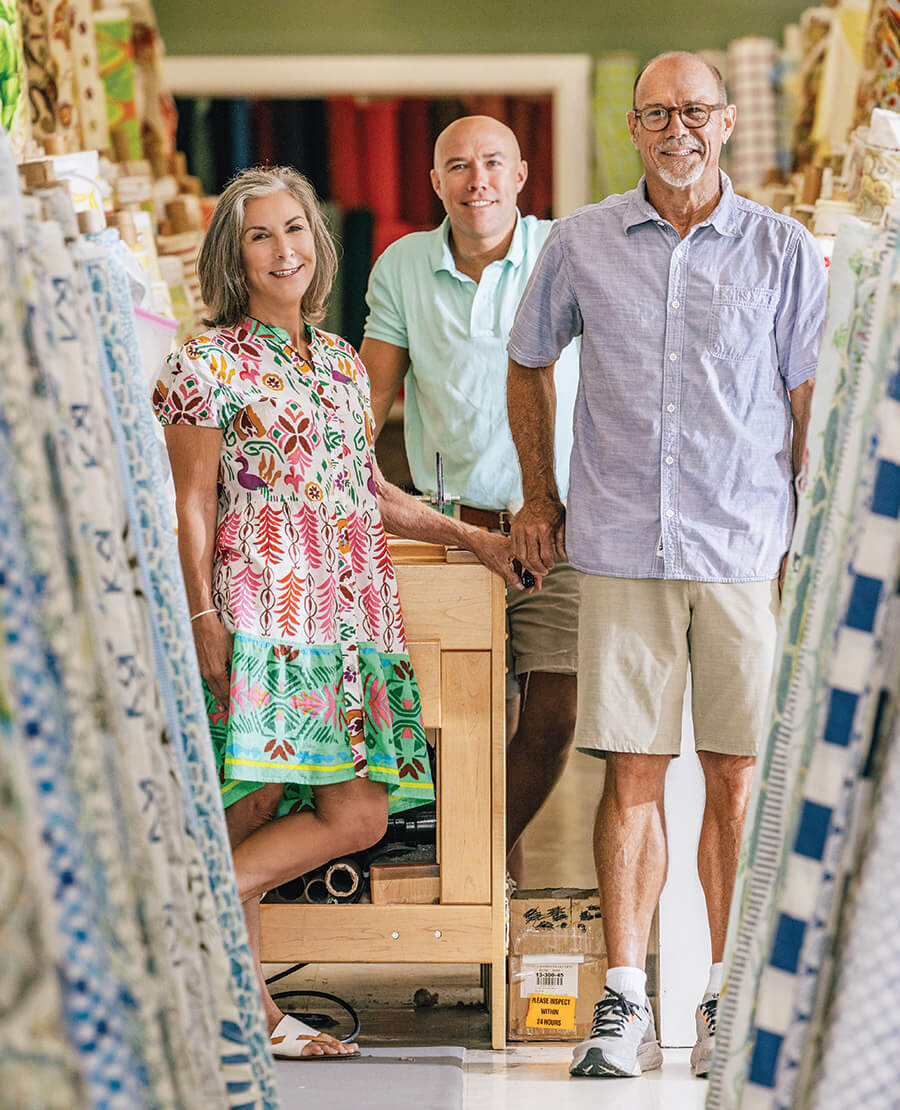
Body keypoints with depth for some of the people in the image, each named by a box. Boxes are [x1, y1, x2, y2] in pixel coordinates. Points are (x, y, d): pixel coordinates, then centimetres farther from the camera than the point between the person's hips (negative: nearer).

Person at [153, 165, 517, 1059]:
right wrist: (203, 618, -12)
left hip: (352, 610, 7)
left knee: (360, 817, -3)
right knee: (253, 802, -9)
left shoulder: (343, 363, 20)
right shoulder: (207, 364, 1)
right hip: (259, 605, -6)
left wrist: (471, 535, 20)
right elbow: (191, 505, -3)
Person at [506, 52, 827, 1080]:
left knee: (736, 777, 3)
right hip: (621, 549, 0)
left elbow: (810, 405, 6)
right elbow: (527, 363, 20)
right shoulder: (582, 242, 6)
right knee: (631, 772, -1)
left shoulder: (783, 249, 4)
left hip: (748, 551, 0)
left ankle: (728, 996, 14)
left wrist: (811, 547, 0)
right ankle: (624, 1003, 4)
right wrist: (538, 494, 16)